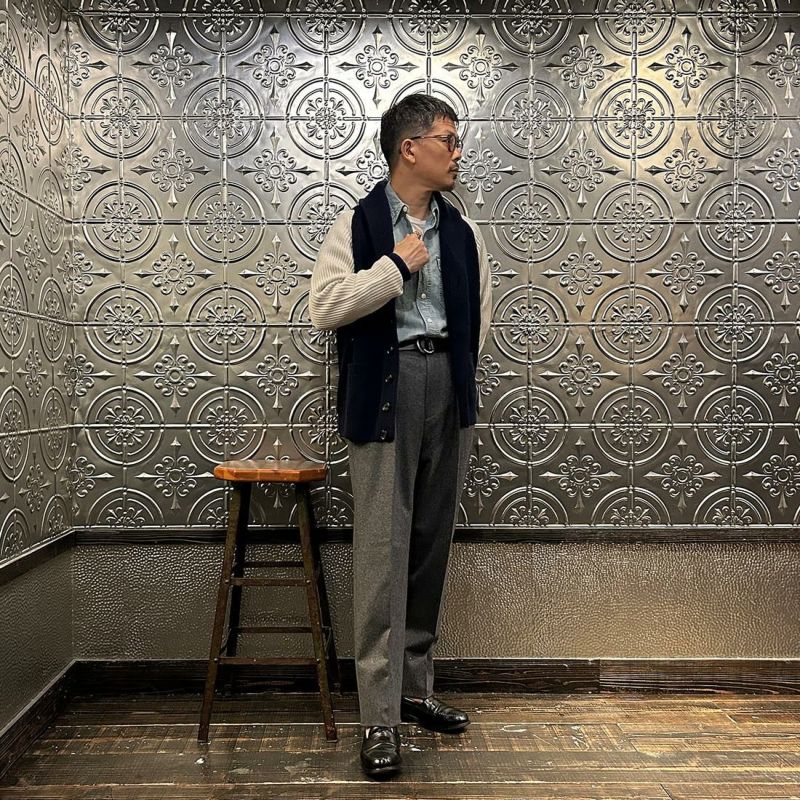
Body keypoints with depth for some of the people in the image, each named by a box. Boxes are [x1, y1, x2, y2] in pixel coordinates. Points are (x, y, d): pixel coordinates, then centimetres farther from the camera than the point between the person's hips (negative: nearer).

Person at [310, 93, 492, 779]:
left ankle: (415, 687, 26)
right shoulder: (358, 225, -1)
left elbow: (480, 310, 20)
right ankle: (380, 717, 4)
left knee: (432, 543, 11)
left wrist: (455, 369, 13)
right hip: (384, 390, -5)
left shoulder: (463, 231, 13)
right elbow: (326, 306, -13)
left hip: (449, 386, 6)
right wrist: (397, 264, -11)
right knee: (383, 549, -6)